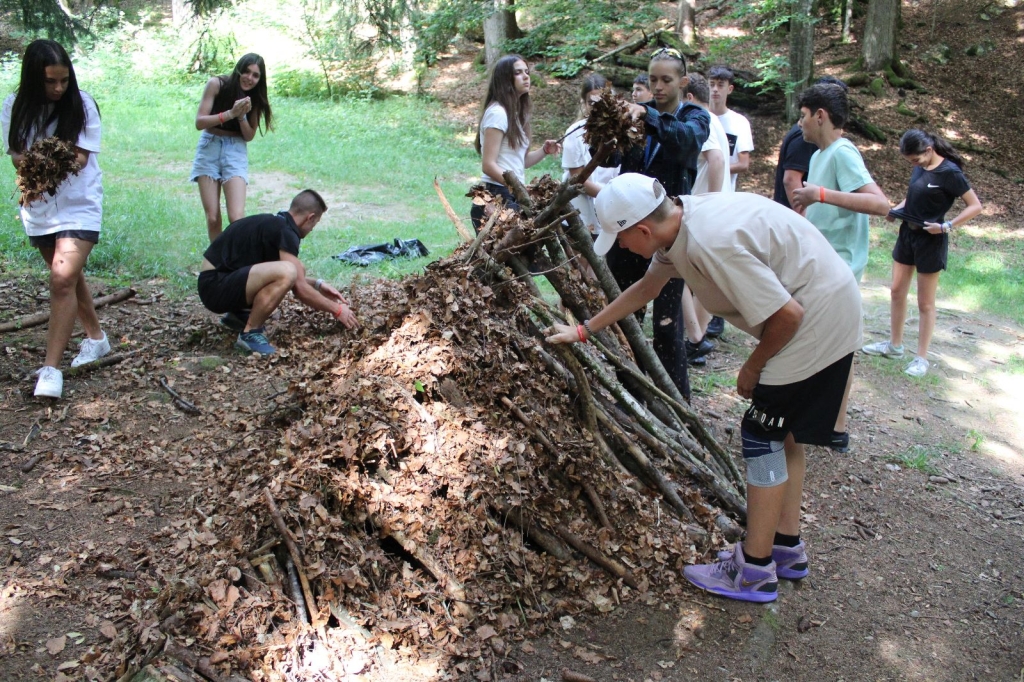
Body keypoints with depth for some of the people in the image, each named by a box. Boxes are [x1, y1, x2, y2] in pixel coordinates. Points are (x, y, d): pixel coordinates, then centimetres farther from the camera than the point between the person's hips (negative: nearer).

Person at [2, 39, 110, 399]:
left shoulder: (81, 104, -10)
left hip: (78, 204, -4)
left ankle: (51, 368, -14)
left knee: (63, 279, -17)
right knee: (69, 276, 16)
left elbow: (81, 157, -13)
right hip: (38, 207, 4)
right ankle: (96, 337, 37)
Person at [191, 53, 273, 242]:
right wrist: (230, 113, -24)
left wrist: (242, 116, -18)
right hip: (210, 148, 0)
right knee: (212, 218, -1)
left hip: (235, 151, 0)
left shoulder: (255, 98, -3)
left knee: (237, 218, -15)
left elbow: (249, 136, 1)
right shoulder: (217, 84, -8)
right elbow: (199, 122, -11)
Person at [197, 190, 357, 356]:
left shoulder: (274, 223, 14)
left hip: (225, 278, 10)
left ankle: (238, 314, 16)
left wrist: (318, 284, 24)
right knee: (286, 272, -30)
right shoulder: (284, 231, -16)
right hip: (215, 285, -10)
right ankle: (250, 333, -13)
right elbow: (299, 289, -16)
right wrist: (336, 309, -6)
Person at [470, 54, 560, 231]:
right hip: (498, 197, -9)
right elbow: (488, 165, -16)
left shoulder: (516, 113, 18)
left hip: (513, 198, 9)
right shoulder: (497, 113, -10)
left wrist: (544, 151, 2)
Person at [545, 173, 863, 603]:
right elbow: (645, 288, 18)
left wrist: (753, 368, -9)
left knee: (762, 436, -3)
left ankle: (755, 571, 8)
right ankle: (787, 548, 31)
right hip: (826, 312, 10)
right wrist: (583, 331, 22)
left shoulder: (711, 245, -30)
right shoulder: (679, 222, 1)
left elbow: (787, 315, -27)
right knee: (783, 434, 18)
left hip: (818, 321, -10)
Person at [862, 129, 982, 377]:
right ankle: (895, 344, 29)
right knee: (897, 291, 14)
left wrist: (947, 226, -24)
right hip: (907, 233, 7)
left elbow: (975, 206, -16)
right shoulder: (920, 167, 2)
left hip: (930, 240, -7)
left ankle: (921, 358, 13)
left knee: (925, 302, 3)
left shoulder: (949, 172, -18)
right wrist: (896, 210, 0)